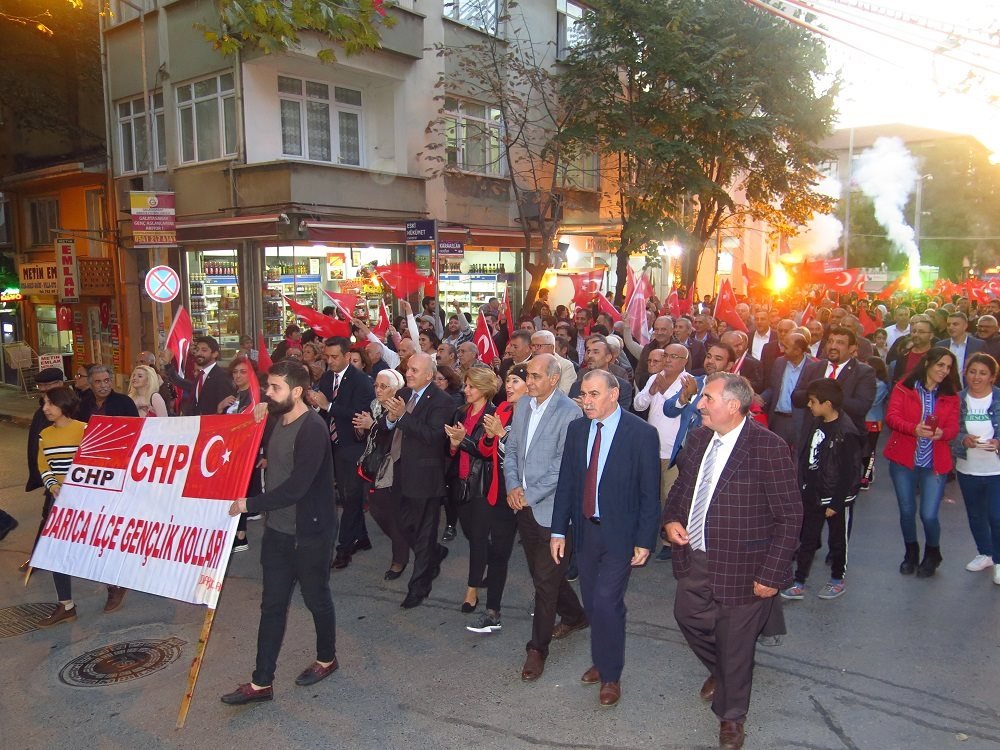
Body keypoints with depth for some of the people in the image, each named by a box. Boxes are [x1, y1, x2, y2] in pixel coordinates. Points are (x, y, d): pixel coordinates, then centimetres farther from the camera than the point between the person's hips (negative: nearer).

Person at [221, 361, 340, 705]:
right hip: (278, 528, 8)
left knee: (316, 598, 12)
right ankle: (261, 682, 19)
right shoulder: (278, 422, 6)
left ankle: (326, 659, 35)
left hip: (310, 531, -8)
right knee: (272, 604, 11)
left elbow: (296, 486, -27)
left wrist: (250, 504, -22)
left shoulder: (312, 429, -22)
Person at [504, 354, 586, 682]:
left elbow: (563, 464, -18)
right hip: (524, 506, 7)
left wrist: (531, 494, -17)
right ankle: (574, 615, 43)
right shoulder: (522, 406, 7)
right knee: (541, 573, 19)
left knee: (546, 580, 1)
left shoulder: (569, 412, -15)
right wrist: (513, 486, -5)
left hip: (551, 507, -7)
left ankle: (538, 649, 16)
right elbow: (512, 449, 10)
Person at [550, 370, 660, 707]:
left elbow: (650, 493, -9)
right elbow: (566, 482, 5)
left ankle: (611, 675, 15)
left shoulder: (641, 434, -13)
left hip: (620, 533, -5)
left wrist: (645, 540, -10)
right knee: (592, 602, 14)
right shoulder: (576, 429, 1)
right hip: (586, 528, 5)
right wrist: (558, 530, 4)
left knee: (606, 603, -6)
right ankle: (601, 662, 36)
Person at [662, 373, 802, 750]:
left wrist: (771, 574, -17)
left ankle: (731, 716, 38)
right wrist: (671, 519, -3)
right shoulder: (699, 439, 1)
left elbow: (790, 516, -17)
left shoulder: (768, 448, -21)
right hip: (694, 560, 7)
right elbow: (682, 484, 16)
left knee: (735, 643, 11)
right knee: (687, 617, 23)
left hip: (740, 568, -6)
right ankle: (720, 670, 55)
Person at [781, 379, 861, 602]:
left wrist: (836, 503, -17)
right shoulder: (817, 424, 1)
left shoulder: (846, 432, -22)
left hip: (836, 499, -7)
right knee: (807, 539, 12)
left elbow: (850, 472, -19)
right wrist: (802, 487, 9)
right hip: (812, 495, 7)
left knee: (837, 540, 14)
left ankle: (837, 580, 32)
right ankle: (799, 583, 19)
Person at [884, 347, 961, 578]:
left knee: (929, 514, -5)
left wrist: (941, 433, -23)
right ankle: (911, 553, 33)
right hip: (903, 459, -1)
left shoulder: (951, 395, 7)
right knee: (907, 510, 8)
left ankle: (932, 554, 25)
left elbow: (953, 427, 1)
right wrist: (914, 429, -27)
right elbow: (891, 417, -10)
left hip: (935, 462, 1)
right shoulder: (904, 387, -1)